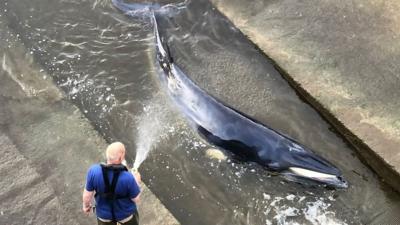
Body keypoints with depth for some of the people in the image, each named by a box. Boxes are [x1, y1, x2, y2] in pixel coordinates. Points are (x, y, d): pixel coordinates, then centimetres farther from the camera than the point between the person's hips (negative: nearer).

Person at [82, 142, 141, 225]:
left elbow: (87, 194, -17)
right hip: (126, 212, -1)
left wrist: (86, 205, 5)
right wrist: (136, 181, -2)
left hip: (104, 213, 1)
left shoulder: (94, 171, -31)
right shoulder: (128, 177, -36)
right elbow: (136, 199, -19)